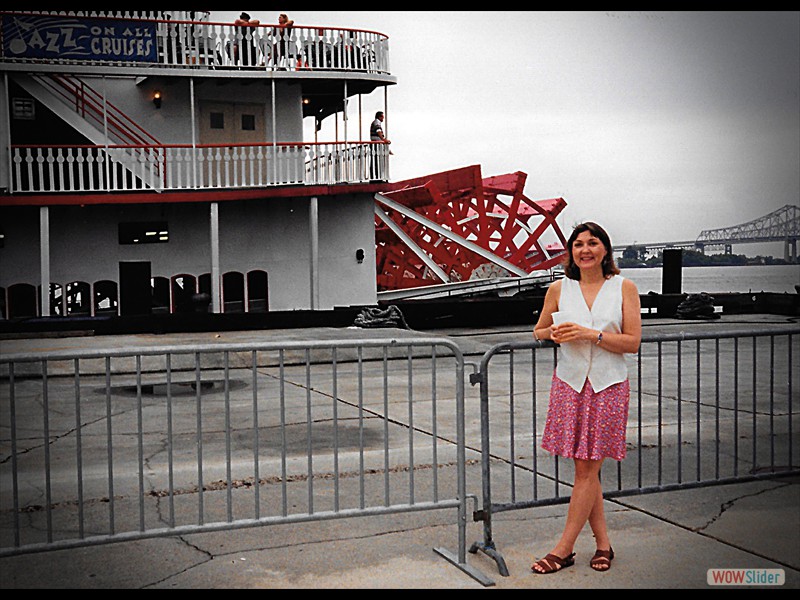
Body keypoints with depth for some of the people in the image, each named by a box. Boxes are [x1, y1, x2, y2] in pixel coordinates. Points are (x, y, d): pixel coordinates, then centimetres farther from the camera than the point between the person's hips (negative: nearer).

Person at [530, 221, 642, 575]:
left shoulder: (624, 288, 0)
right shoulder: (559, 289, 4)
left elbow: (633, 343, -5)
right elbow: (538, 330, 17)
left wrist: (590, 334, -16)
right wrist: (553, 334, -5)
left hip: (608, 386, -2)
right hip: (570, 383, 2)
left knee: (587, 468, -1)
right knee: (585, 468, 6)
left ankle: (564, 549, 7)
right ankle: (603, 542, 20)